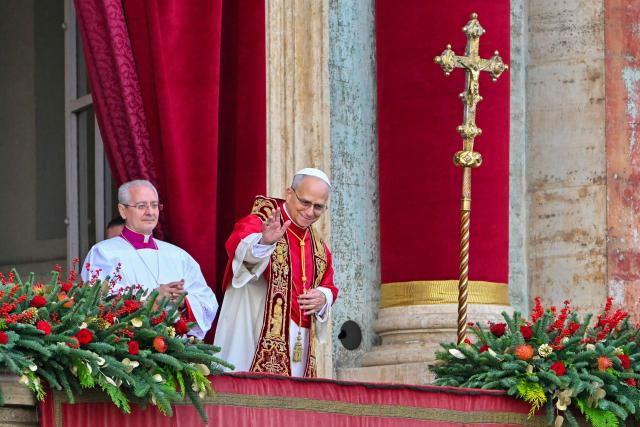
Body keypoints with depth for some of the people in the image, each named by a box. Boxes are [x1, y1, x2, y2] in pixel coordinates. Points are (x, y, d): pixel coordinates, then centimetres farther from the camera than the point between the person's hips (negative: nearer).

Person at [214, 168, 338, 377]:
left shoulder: (318, 246, 18)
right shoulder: (259, 223, -4)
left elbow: (328, 285, 28)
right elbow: (240, 245, -26)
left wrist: (324, 297, 3)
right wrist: (264, 242, -49)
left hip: (299, 342, 6)